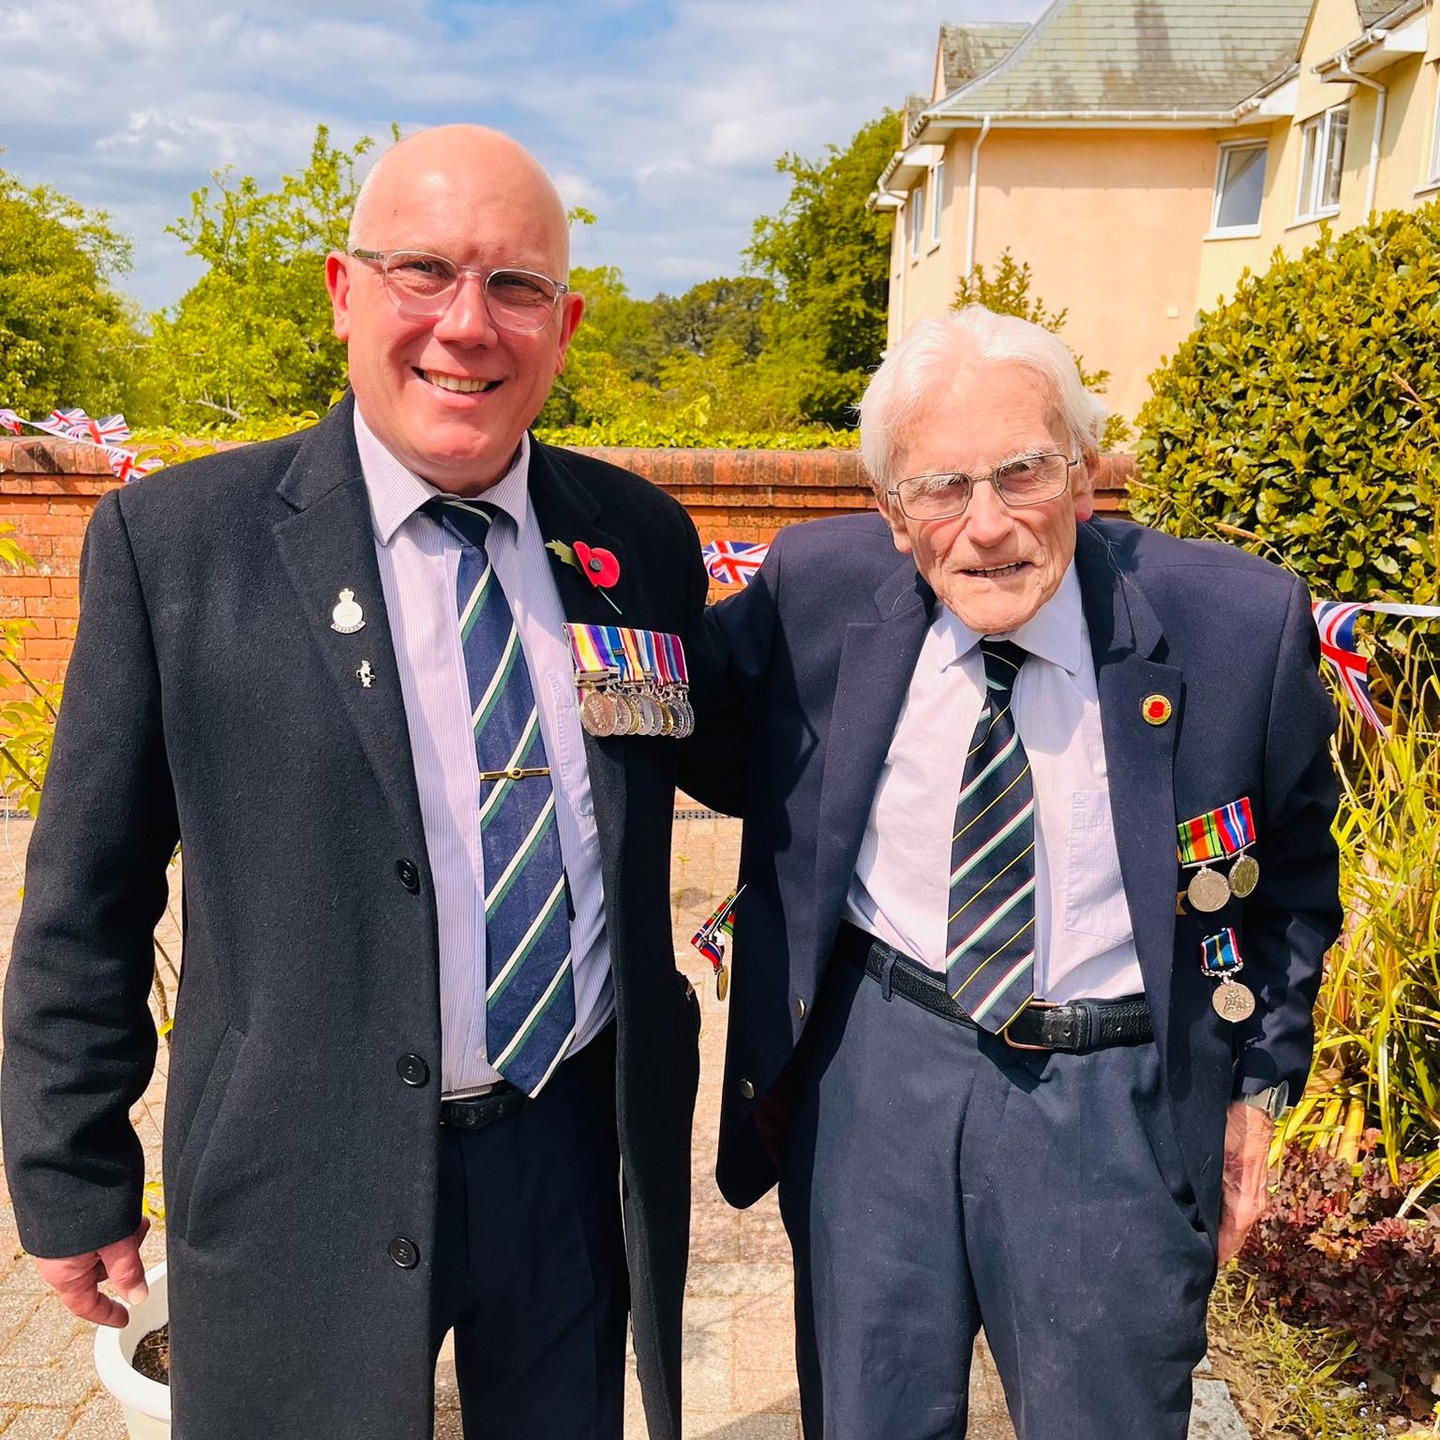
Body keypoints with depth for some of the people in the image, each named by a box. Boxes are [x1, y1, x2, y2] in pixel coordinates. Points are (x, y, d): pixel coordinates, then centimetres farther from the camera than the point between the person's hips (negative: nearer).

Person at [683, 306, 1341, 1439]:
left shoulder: (1241, 624, -12)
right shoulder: (817, 586, -11)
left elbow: (1291, 869, 4)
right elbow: (729, 752, 8)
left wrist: (1260, 1081, 5)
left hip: (1117, 1095, 0)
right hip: (872, 1062, 2)